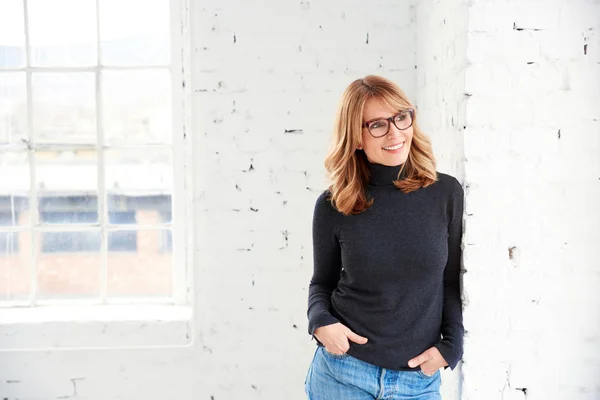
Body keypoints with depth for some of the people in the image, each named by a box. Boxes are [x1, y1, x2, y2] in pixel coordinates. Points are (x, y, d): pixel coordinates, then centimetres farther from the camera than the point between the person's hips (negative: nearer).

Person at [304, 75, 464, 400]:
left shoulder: (445, 193, -5)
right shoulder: (333, 206, -6)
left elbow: (453, 280, 4)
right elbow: (322, 282, 6)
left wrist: (450, 345, -5)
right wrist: (320, 321, -12)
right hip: (343, 370, 0)